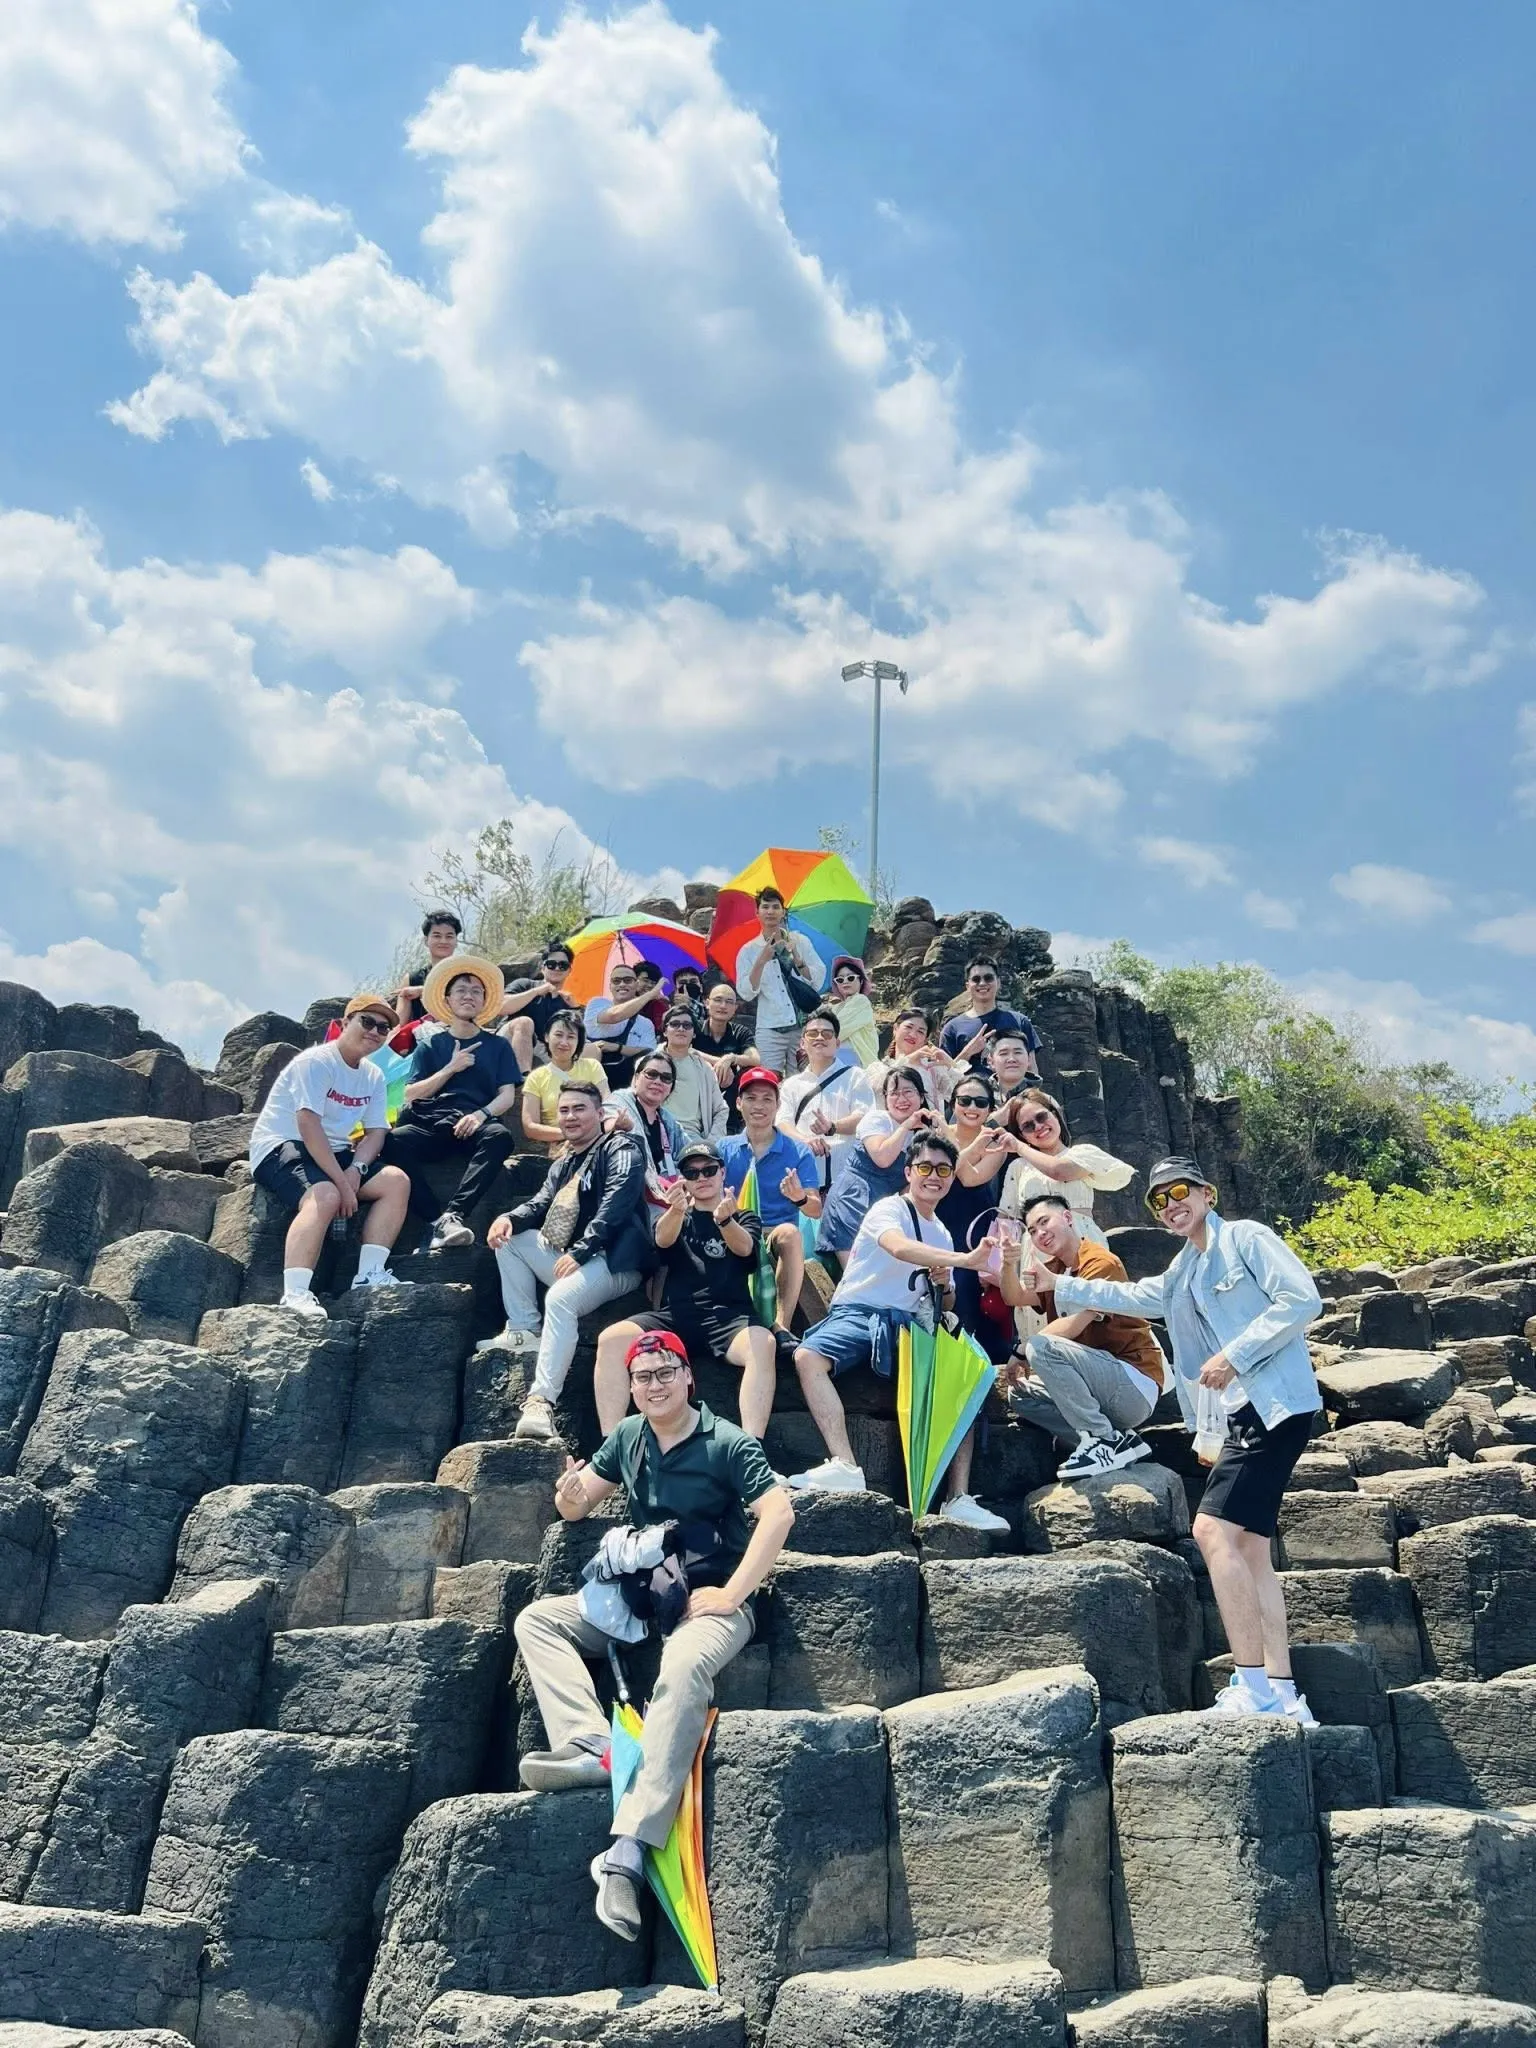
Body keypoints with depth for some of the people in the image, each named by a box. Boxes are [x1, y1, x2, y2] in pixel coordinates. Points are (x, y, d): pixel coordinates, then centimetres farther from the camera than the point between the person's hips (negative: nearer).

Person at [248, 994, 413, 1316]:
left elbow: (376, 1132, 4)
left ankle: (369, 1274, -15)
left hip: (333, 1152, 8)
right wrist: (342, 1183, -26)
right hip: (281, 1146, -8)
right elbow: (308, 1125, -23)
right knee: (325, 1196, -36)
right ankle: (295, 1295, -42)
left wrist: (356, 1169, -18)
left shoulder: (374, 1078, 11)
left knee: (397, 1181, -10)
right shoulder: (317, 1062, -13)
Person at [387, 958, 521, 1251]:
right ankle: (439, 1220, -41)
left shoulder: (497, 1045, 20)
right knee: (395, 1141, -33)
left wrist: (481, 1114, -13)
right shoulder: (430, 1045, 21)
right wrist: (451, 1068, 2)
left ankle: (452, 1215, -45)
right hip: (432, 1124, 1)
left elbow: (508, 1095, 8)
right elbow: (411, 1095, 11)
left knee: (500, 1136, -37)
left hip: (476, 1126, -1)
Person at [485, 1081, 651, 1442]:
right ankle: (525, 1330, -3)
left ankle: (541, 1402, -42)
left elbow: (616, 1202, -16)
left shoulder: (621, 1148, -2)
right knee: (508, 1236, 7)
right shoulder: (562, 1164, 24)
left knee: (560, 1298, -35)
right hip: (569, 1259, 9)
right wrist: (509, 1218, -7)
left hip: (612, 1261, -9)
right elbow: (541, 1204, 19)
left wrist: (580, 1251, -27)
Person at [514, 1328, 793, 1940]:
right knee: (536, 1620, -10)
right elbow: (576, 1507, 18)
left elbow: (779, 1512, -17)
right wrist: (570, 1496, -8)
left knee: (681, 1671, -38)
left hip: (710, 1602, -7)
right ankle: (593, 1747, -33)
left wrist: (730, 1595, -20)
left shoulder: (727, 1443, -6)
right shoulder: (627, 1437, 11)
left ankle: (627, 1854, -47)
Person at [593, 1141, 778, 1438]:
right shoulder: (672, 1218, 21)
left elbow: (744, 1247, -8)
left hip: (729, 1316, -2)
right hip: (675, 1316, 2)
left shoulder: (746, 1220, 18)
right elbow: (663, 1238, -5)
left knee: (762, 1343, -36)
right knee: (611, 1339, -26)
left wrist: (725, 1219, -32)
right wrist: (676, 1210, -30)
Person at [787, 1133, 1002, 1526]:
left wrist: (943, 1283, 0)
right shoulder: (889, 1209, -1)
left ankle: (959, 1498, -17)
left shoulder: (941, 1234, 20)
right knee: (807, 1356, -35)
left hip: (907, 1323, 6)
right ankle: (844, 1465, -42)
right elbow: (900, 1248, -26)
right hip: (858, 1312, -6)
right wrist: (964, 1259, -36)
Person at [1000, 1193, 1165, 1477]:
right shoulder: (1054, 1268, 15)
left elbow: (1072, 1326, -20)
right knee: (1019, 1394, 4)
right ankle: (1096, 1443, -5)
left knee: (1041, 1347, -24)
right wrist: (1009, 1265, -21)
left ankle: (1108, 1440, -18)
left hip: (1135, 1383, -9)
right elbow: (1015, 1298, -1)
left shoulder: (1102, 1262, -12)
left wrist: (1021, 1351, -11)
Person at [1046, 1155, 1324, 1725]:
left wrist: (1234, 1356, -15)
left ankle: (1253, 1686, -14)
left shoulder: (1244, 1237, -3)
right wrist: (1056, 1285, 27)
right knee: (1249, 1550, 5)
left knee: (1213, 1528, -16)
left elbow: (1303, 1298, -13)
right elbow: (1128, 1296, 33)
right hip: (1245, 1413, 9)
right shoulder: (1181, 1277, 22)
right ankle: (1282, 1694, 7)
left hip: (1276, 1404, -9)